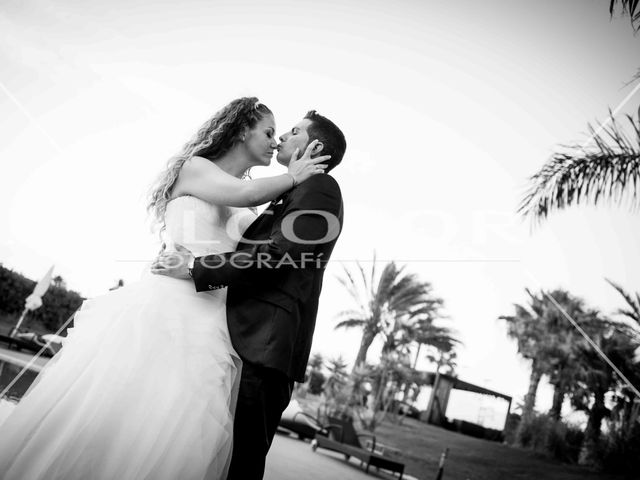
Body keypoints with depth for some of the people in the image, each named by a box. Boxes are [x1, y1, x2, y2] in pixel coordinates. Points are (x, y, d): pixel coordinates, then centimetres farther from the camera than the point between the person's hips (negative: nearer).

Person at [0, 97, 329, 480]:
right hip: (165, 306, -5)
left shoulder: (248, 210, 22)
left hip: (205, 324, 6)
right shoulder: (195, 167, 3)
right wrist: (293, 178, 1)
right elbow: (244, 194, -14)